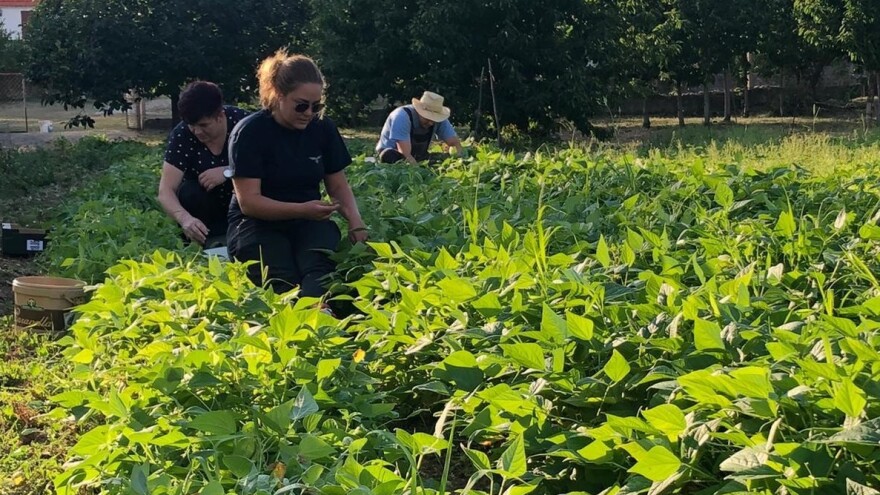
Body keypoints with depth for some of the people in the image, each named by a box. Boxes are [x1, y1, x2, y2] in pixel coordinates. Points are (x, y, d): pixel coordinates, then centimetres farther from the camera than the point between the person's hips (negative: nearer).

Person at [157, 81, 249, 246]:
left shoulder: (241, 121, -21)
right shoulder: (181, 136, -22)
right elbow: (166, 190, -28)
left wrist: (228, 172, -36)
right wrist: (185, 218, -49)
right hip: (205, 201, -1)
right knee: (189, 193, -32)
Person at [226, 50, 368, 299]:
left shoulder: (323, 128, 5)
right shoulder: (250, 132, -10)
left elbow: (338, 185, 14)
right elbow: (249, 201, -14)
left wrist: (355, 220, -8)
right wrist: (303, 209, -27)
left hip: (309, 222, 1)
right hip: (257, 224, 0)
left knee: (321, 269, -35)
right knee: (283, 280, -34)